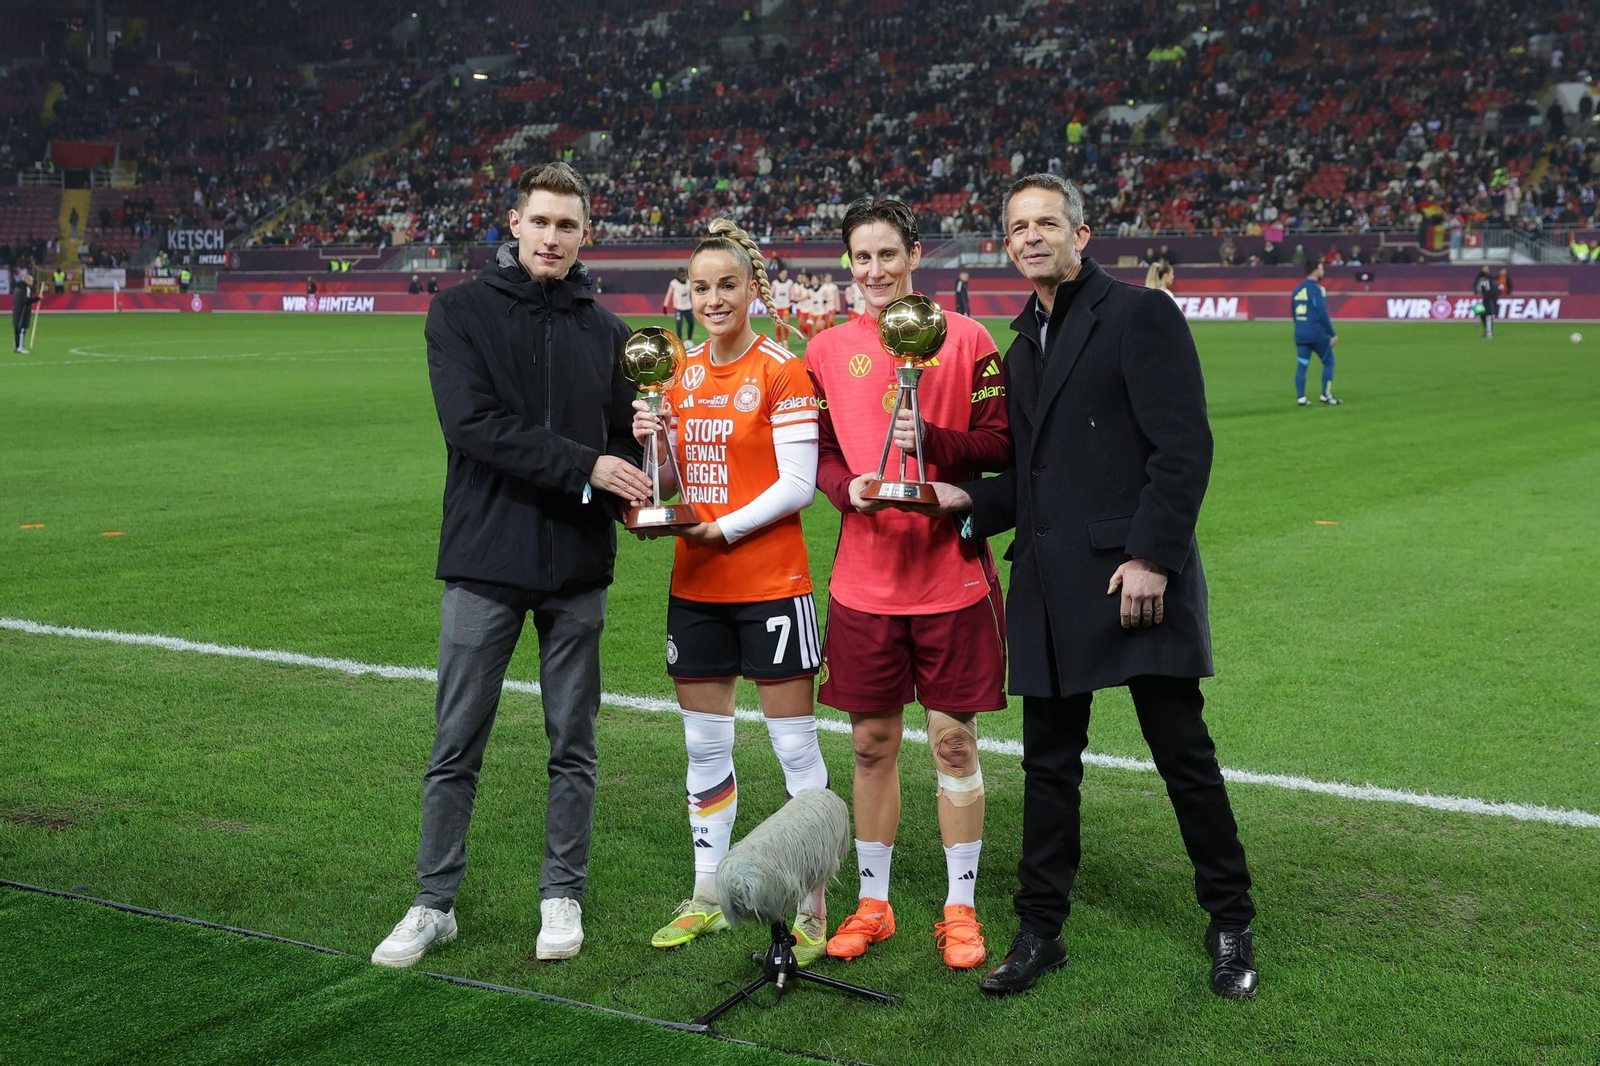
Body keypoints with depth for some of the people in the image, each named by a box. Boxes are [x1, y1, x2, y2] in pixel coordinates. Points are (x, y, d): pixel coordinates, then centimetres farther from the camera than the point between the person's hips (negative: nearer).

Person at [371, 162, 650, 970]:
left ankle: (562, 896, 25)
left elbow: (622, 432, 13)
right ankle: (435, 903, 19)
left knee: (572, 746, 11)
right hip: (485, 561, -3)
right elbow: (472, 424, -15)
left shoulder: (603, 328, 9)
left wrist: (632, 495, -10)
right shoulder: (461, 312, -2)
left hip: (578, 569, 3)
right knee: (455, 748, 5)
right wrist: (584, 468, -20)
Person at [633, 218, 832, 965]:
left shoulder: (782, 371, -8)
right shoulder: (683, 372, 10)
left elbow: (797, 485, -13)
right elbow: (674, 482, 13)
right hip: (695, 587, 6)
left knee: (794, 745, 0)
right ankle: (707, 898, 26)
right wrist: (653, 442, -6)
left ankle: (812, 909, 10)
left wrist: (724, 528, -17)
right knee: (704, 744, 13)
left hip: (770, 583, -6)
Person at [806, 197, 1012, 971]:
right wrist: (848, 488, -12)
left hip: (953, 573, -2)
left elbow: (1000, 444, -3)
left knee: (954, 739, 4)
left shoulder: (966, 339, -1)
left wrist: (932, 440, -20)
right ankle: (871, 902, 24)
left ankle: (961, 908, 18)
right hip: (864, 578, 2)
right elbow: (817, 454, 9)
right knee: (871, 741, 9)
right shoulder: (828, 349, 7)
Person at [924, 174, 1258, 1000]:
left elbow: (1184, 448, -12)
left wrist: (1152, 557, -18)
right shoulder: (1023, 347, 18)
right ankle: (1040, 931, 23)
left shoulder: (1140, 315, -5)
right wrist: (972, 501, 3)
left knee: (1184, 755, 2)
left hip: (1135, 575, -7)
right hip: (1050, 585, 7)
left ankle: (1231, 927, 19)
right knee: (1048, 763, 11)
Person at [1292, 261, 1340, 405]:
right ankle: (1326, 395, 8)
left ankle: (1301, 398, 2)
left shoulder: (1297, 289, 10)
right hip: (1317, 334, -6)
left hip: (1300, 334, 6)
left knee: (1301, 366, 5)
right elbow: (1323, 314, -16)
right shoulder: (1316, 289, -13)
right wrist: (1332, 334, -11)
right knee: (1328, 362, 8)